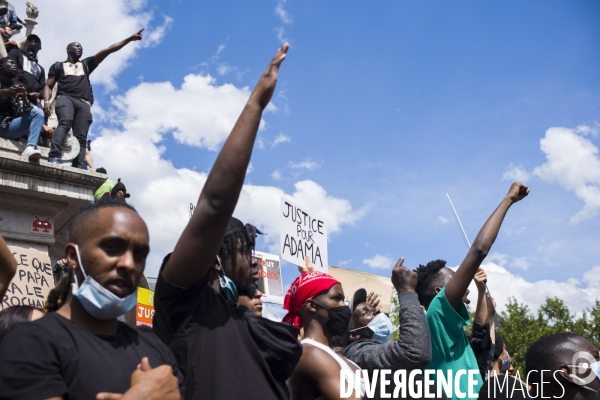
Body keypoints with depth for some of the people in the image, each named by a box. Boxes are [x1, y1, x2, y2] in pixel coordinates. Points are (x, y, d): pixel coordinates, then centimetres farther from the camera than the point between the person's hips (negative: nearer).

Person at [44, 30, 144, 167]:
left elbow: (108, 50, 26)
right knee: (65, 122, -33)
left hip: (84, 104, 2)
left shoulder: (86, 64, 34)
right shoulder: (58, 66, 28)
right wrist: (46, 101, -4)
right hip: (65, 98, -2)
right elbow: (48, 86, 19)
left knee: (81, 137, -16)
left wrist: (130, 39, 22)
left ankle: (77, 169, -31)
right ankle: (54, 156, -49)